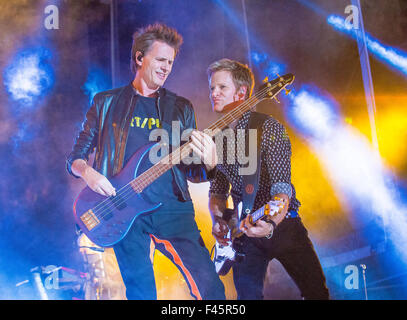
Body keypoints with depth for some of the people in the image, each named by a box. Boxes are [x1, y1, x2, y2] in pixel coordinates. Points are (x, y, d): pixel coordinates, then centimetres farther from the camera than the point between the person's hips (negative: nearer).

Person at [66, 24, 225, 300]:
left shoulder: (181, 108, 13)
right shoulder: (106, 103, 11)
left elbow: (194, 172, 11)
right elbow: (75, 157, 13)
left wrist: (209, 164, -12)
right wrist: (87, 171, -10)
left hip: (172, 207, 1)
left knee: (209, 284, -10)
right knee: (141, 292, 2)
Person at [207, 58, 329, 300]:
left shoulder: (269, 128, -12)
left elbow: (282, 187, -21)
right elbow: (217, 191, 11)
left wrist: (270, 224, -39)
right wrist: (219, 220, -8)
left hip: (281, 224, -3)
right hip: (244, 229, 4)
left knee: (317, 292, 2)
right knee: (247, 294, 1)